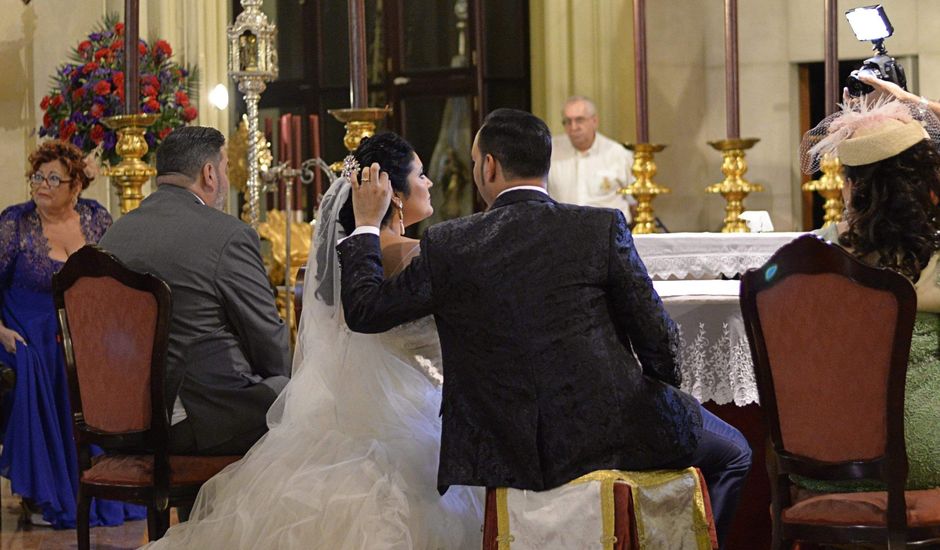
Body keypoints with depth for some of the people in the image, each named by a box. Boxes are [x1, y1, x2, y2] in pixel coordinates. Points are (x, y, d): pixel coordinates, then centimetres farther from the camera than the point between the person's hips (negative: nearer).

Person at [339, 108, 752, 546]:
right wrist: (662, 391, 18)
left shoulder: (448, 246, -4)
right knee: (731, 453, 23)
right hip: (609, 430, -2)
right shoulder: (603, 228, -7)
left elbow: (363, 309, 5)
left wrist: (367, 224, 18)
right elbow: (656, 336, -3)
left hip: (508, 456, 2)